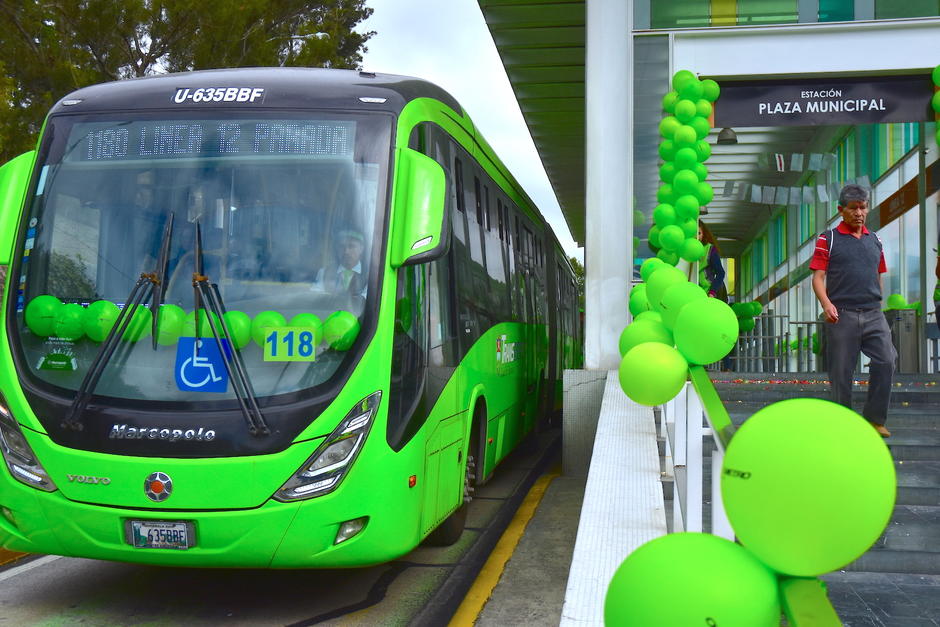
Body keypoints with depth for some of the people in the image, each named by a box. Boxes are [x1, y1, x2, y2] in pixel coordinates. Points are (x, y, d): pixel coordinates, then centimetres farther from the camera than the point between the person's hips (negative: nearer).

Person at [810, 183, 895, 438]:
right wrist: (826, 304, -18)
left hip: (873, 314, 3)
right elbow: (818, 277, -3)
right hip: (841, 315, -3)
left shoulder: (875, 241, 16)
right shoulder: (828, 239, 3)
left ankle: (875, 419, 2)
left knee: (885, 362, -11)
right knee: (841, 371, 1)